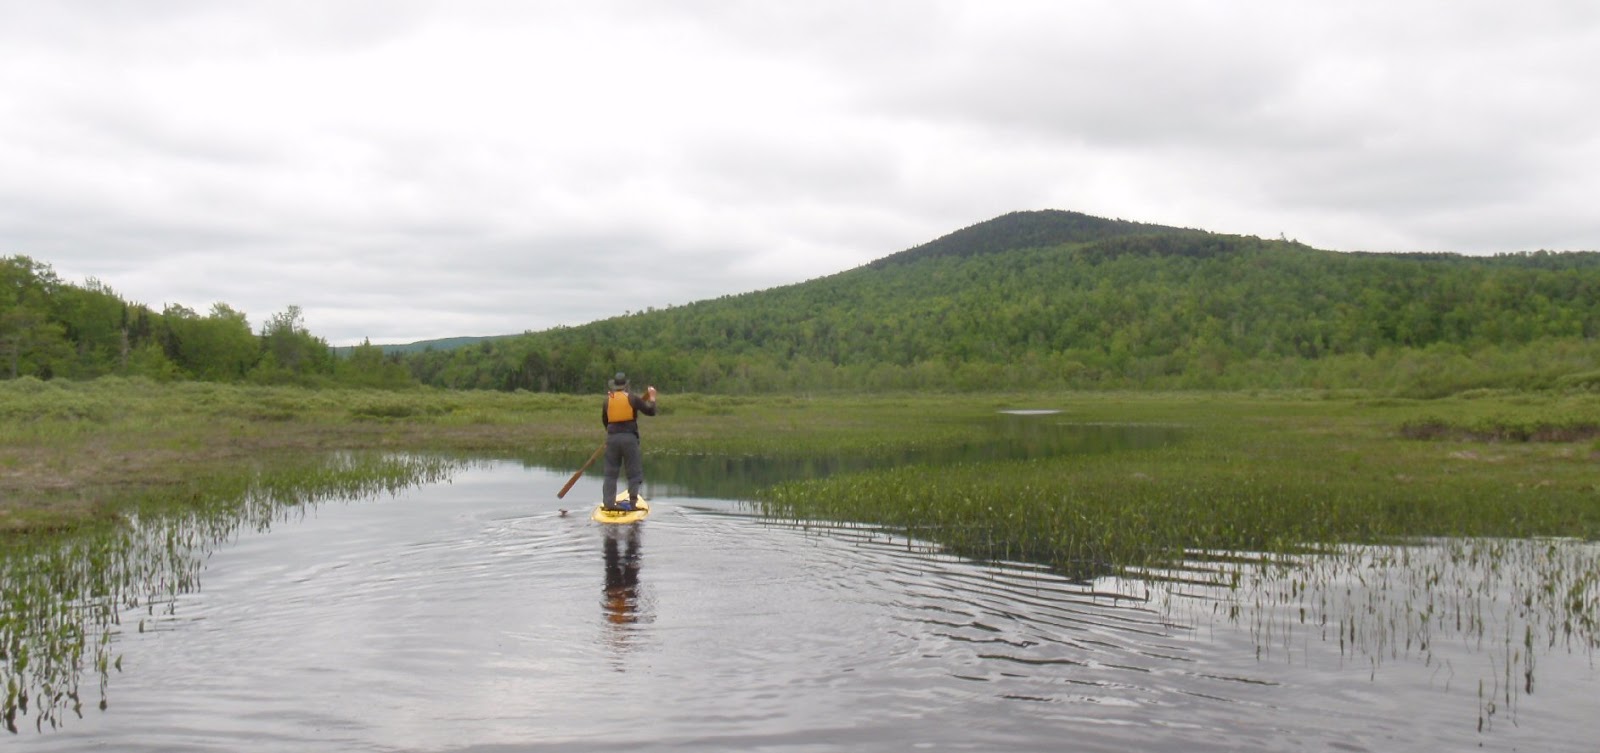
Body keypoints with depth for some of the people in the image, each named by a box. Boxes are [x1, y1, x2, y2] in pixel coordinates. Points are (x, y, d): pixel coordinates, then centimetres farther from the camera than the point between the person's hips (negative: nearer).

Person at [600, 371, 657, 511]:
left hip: (612, 438, 3)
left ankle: (608, 502, 4)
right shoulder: (632, 398, -3)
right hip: (629, 437, -3)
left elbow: (604, 421, 15)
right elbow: (650, 411, -1)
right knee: (634, 472, 4)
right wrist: (652, 398, 15)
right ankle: (632, 502, -3)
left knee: (611, 472, 10)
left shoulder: (607, 401, 7)